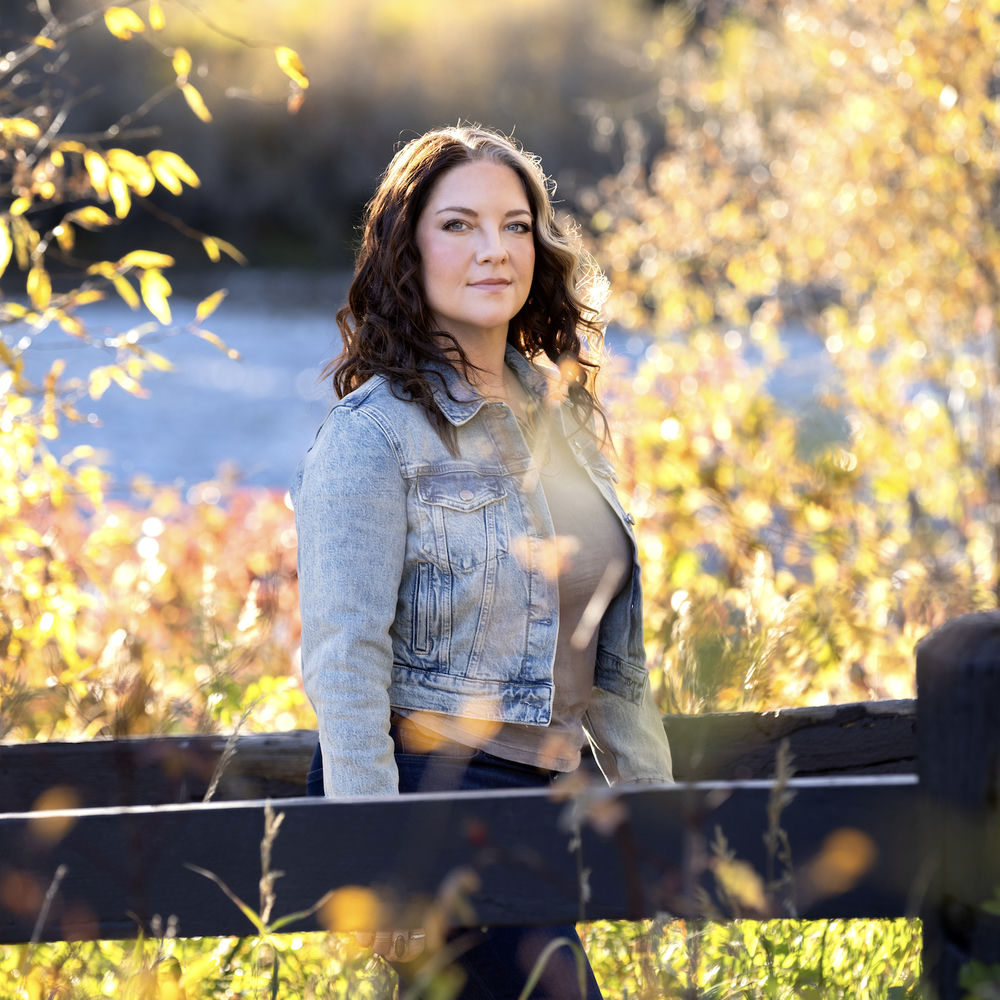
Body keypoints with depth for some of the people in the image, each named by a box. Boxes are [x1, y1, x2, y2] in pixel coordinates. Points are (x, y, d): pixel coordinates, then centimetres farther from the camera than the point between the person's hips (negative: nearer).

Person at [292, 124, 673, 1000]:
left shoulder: (561, 410, 13)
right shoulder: (374, 434, -11)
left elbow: (611, 645, 20)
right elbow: (342, 658, -17)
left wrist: (655, 799, 18)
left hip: (539, 792, 8)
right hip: (429, 787, -8)